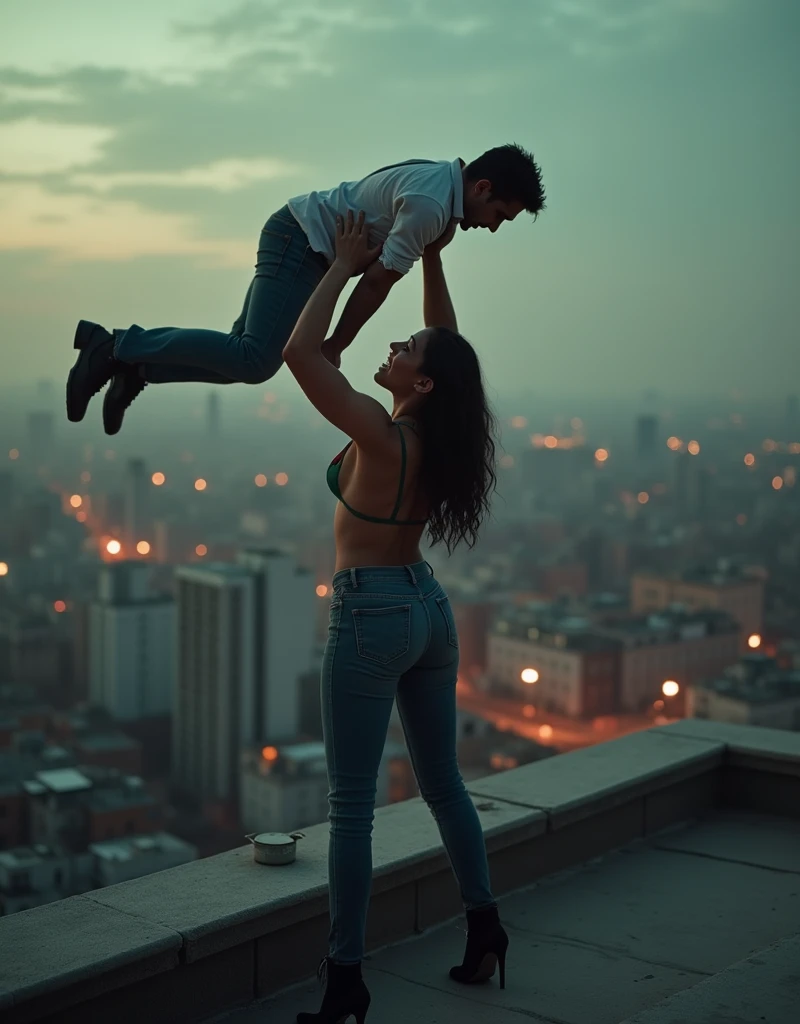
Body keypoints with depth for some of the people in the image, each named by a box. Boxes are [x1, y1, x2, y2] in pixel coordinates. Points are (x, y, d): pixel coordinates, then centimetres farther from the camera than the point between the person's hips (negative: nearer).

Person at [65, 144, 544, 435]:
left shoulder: (443, 175, 10)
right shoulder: (431, 206, -22)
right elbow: (377, 283, -18)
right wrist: (334, 349, -8)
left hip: (298, 237, 10)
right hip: (302, 240, -10)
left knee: (243, 357, 9)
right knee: (254, 361, -19)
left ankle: (135, 362, 10)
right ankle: (118, 346, -15)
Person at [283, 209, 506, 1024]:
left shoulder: (381, 435, -18)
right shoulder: (438, 434, 2)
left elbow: (299, 352, -20)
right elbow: (450, 343, 18)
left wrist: (345, 267, -10)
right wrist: (431, 257, 15)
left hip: (370, 614, -8)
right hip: (429, 608, 8)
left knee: (352, 801, -2)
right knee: (441, 780, 20)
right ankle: (484, 927, 29)